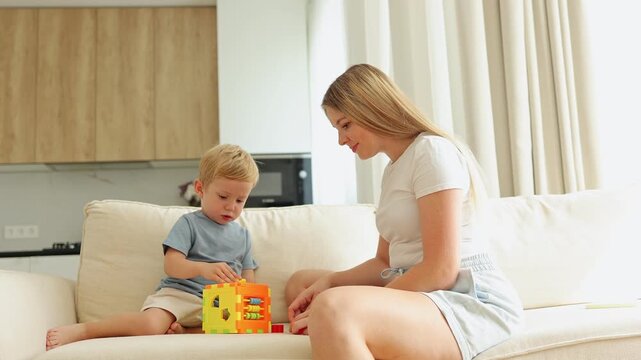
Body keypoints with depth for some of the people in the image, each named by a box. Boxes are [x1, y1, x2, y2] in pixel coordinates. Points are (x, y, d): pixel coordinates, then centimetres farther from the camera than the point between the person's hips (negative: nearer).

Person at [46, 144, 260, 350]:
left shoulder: (242, 235, 17)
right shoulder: (189, 224, 2)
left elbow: (248, 280, 17)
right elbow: (172, 266, -11)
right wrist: (203, 268, -30)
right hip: (178, 294, -4)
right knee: (150, 325, -34)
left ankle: (182, 332, -19)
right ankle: (79, 330, -15)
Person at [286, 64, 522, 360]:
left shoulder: (433, 151, -9)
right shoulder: (392, 170, 18)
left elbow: (441, 271, -18)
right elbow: (385, 261, 19)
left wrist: (344, 307, -16)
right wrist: (328, 281, 2)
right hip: (422, 295, 10)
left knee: (333, 308, -36)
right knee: (300, 282, 16)